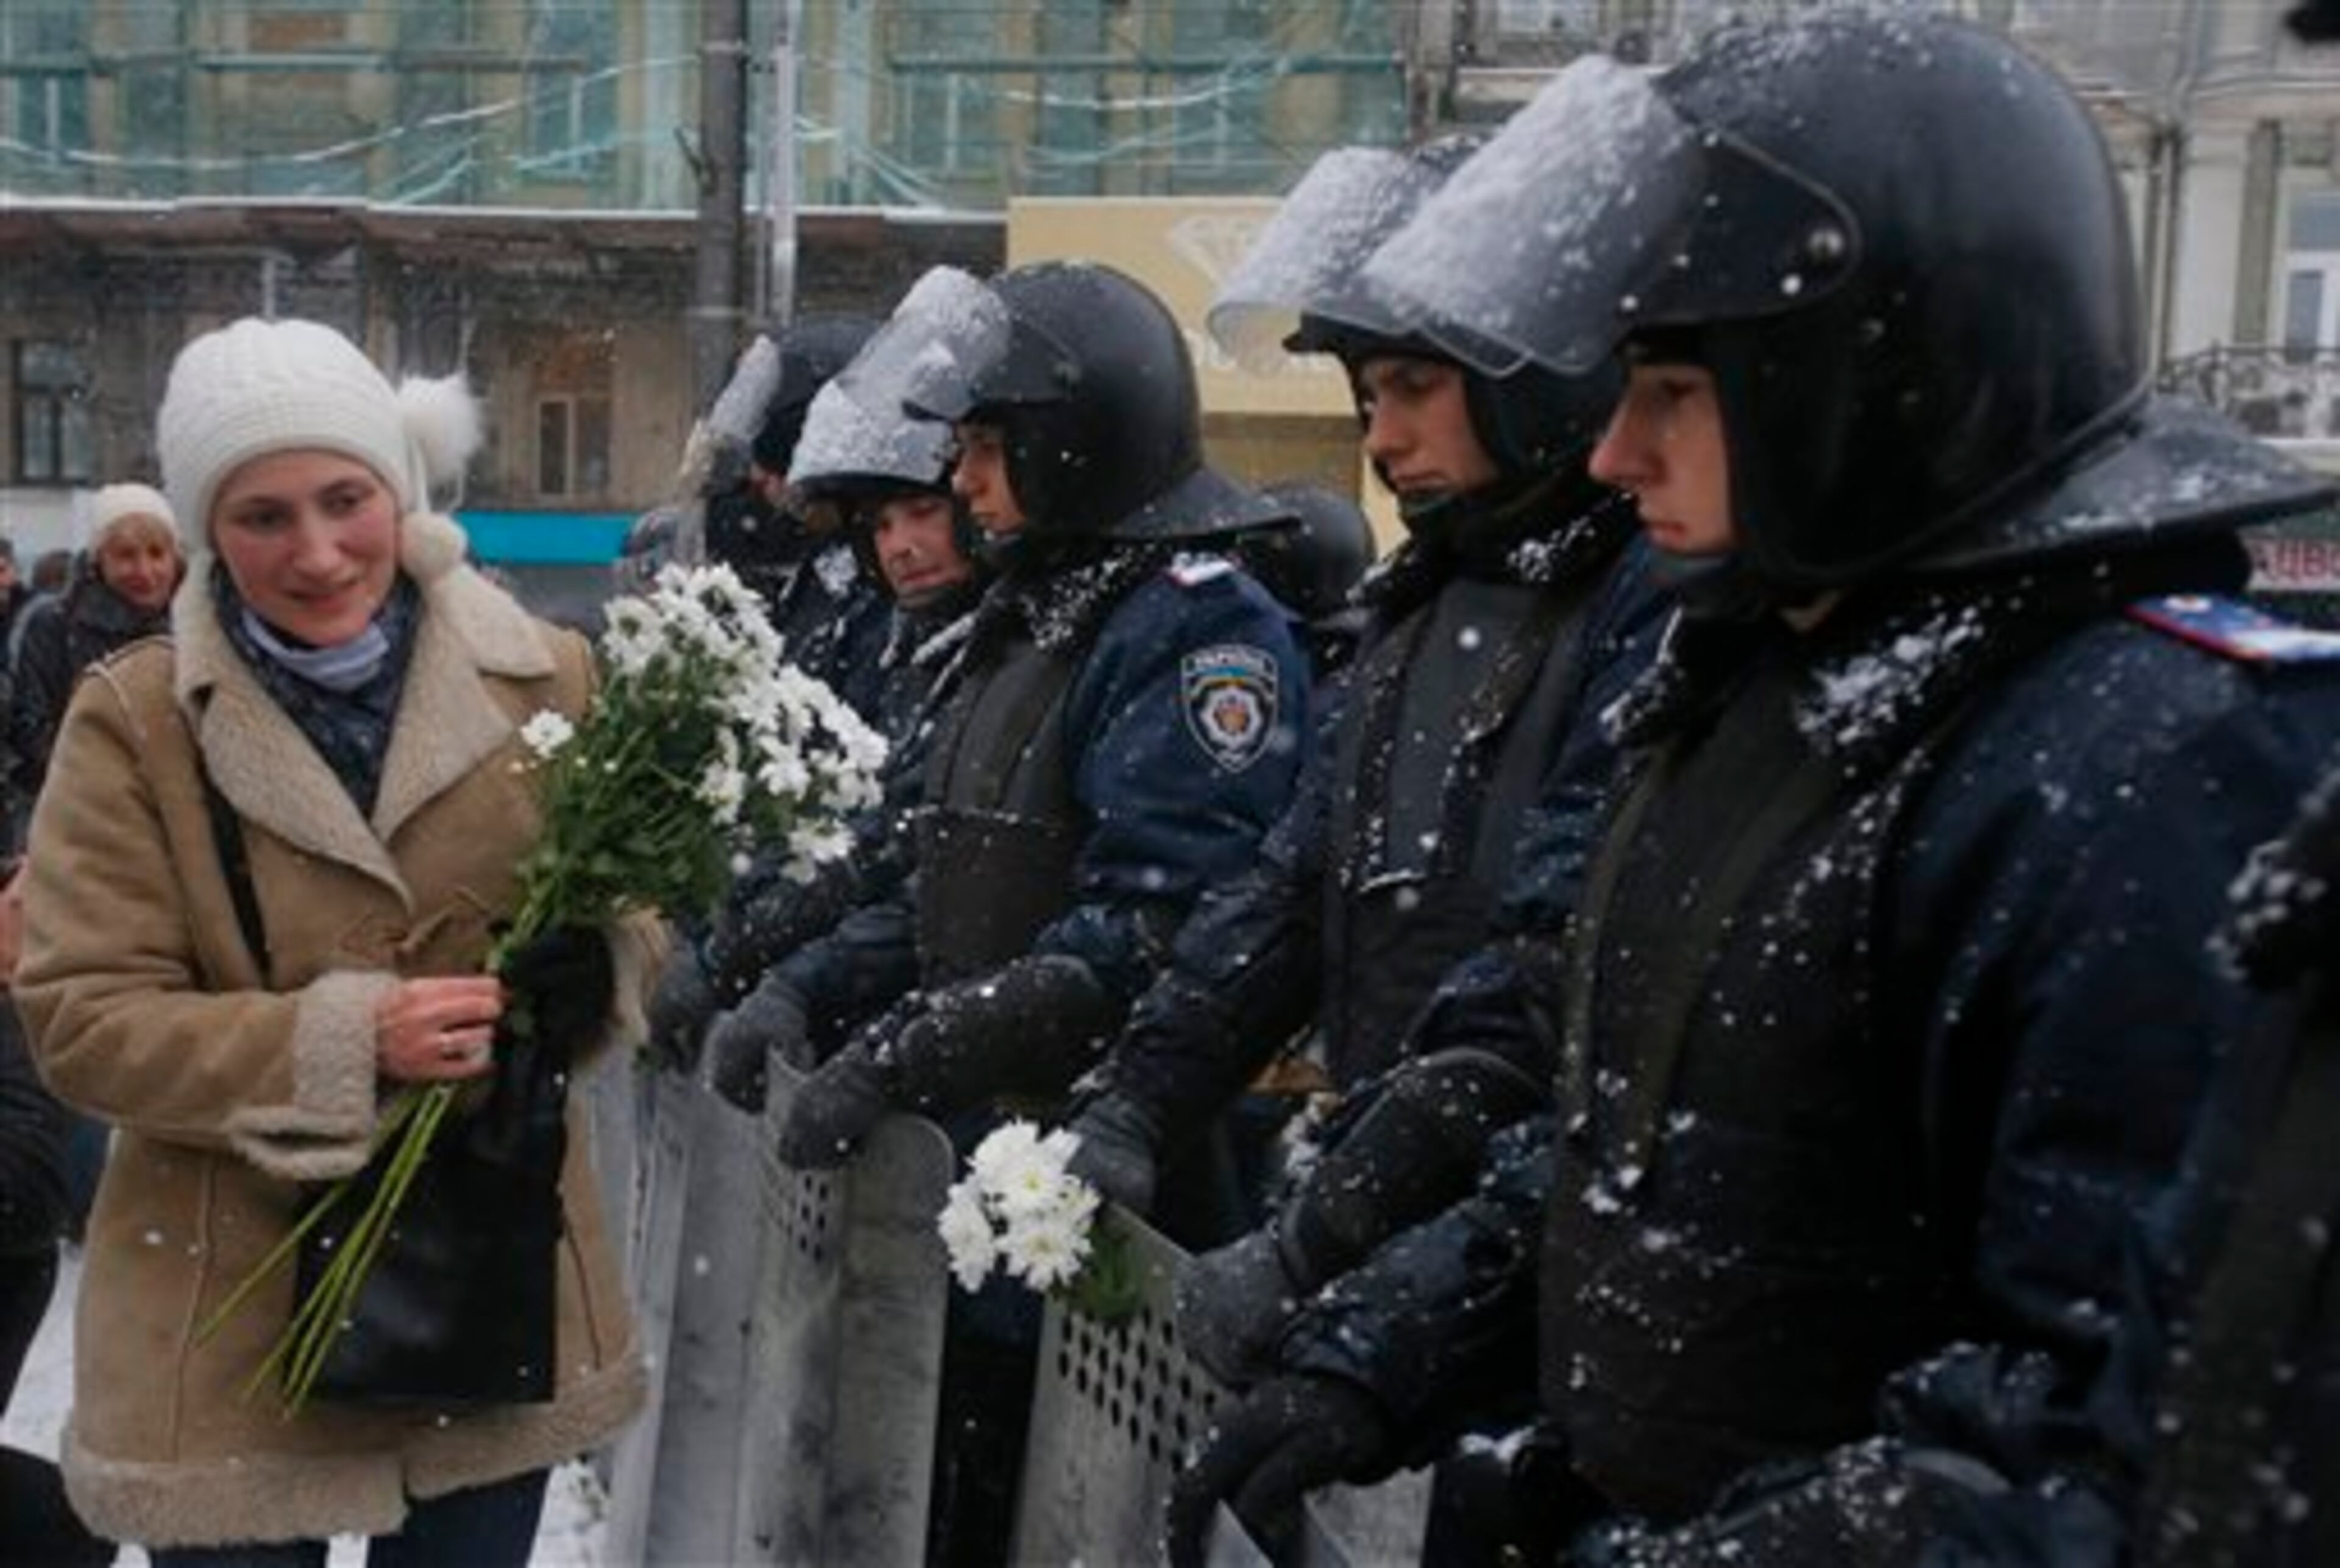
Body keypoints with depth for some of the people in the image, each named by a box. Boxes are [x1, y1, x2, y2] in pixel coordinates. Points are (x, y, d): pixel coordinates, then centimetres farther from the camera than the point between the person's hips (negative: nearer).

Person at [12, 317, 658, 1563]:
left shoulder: (543, 675, -4)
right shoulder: (133, 718, -9)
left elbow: (634, 907, 6)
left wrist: (593, 973, -17)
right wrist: (343, 1041, -24)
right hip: (234, 1317, -2)